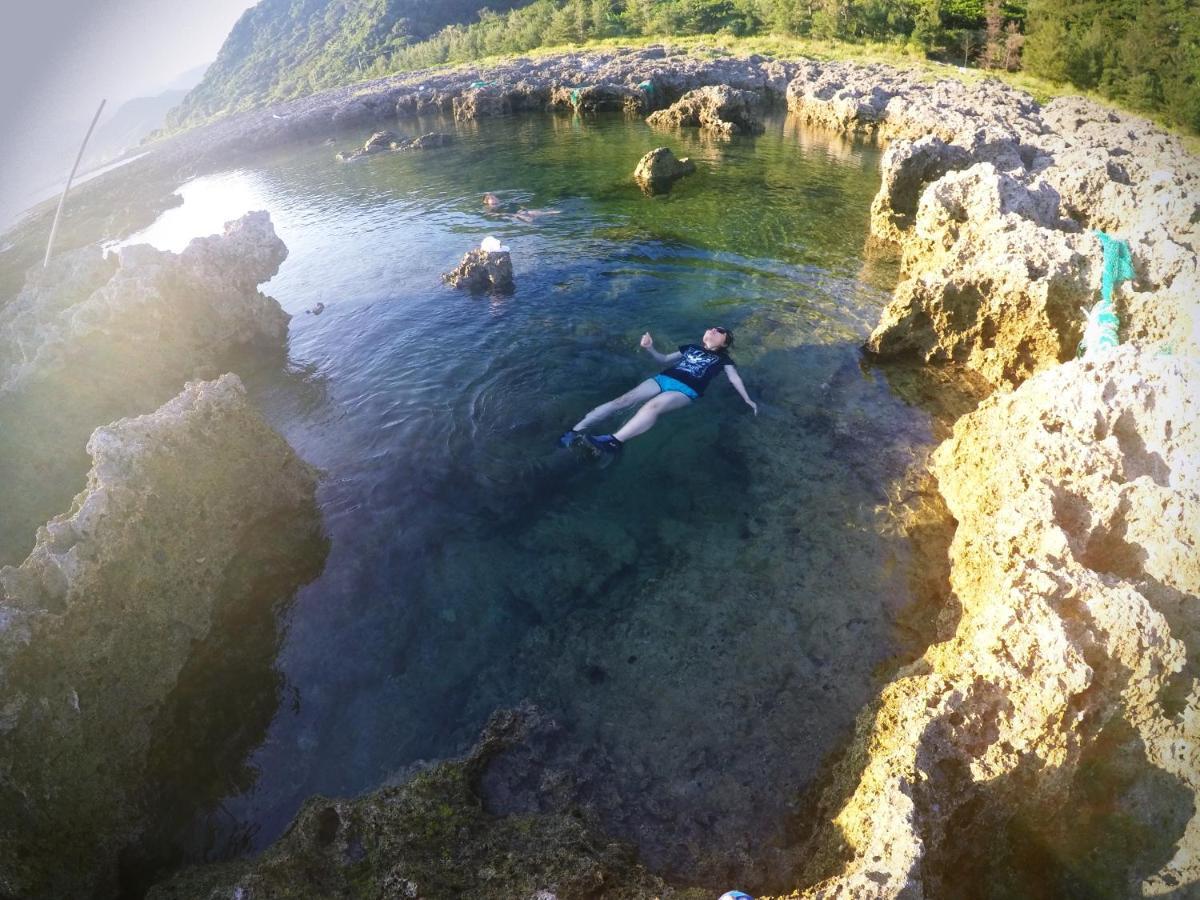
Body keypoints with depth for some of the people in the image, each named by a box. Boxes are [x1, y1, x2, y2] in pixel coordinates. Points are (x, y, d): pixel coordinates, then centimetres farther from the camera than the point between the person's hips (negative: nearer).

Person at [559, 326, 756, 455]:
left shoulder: (722, 359, 23)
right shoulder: (691, 348, 32)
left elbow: (734, 378, 15)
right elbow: (665, 360, 33)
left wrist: (747, 399, 2)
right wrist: (650, 349, 16)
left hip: (686, 390, -5)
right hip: (664, 379, 5)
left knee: (653, 406, -37)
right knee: (623, 400, -19)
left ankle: (613, 441, -59)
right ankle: (576, 431, -29)